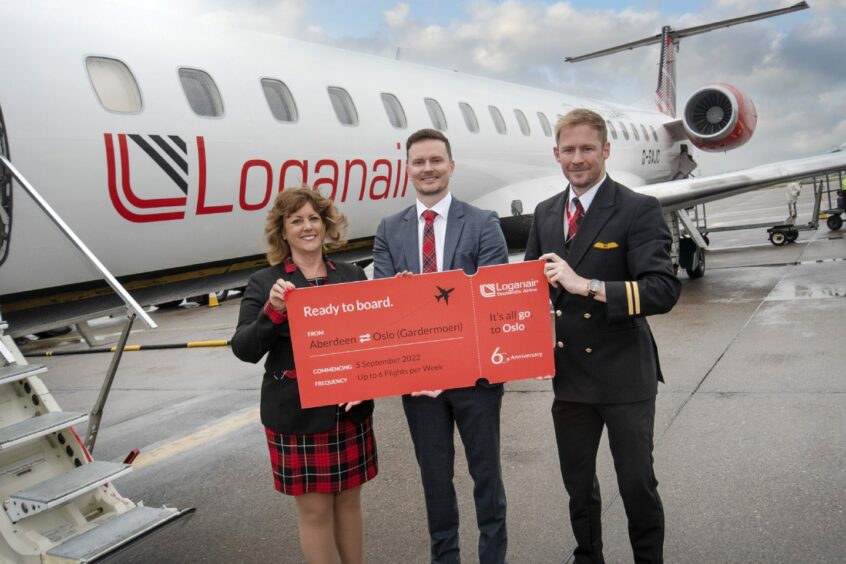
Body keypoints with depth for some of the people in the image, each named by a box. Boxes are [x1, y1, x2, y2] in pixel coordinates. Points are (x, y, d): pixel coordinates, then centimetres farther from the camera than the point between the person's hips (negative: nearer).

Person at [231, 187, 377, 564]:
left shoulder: (351, 276, 5)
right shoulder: (265, 283, -4)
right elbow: (245, 350, -10)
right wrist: (273, 310, -25)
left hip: (350, 410, 3)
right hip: (296, 415, -3)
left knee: (349, 499, 16)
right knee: (314, 507, 7)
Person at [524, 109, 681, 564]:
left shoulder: (639, 210, -10)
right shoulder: (545, 214, 8)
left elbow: (664, 290, -21)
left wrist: (587, 286, -29)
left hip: (623, 373, -5)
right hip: (568, 373, 5)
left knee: (637, 484, 8)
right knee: (577, 484, 19)